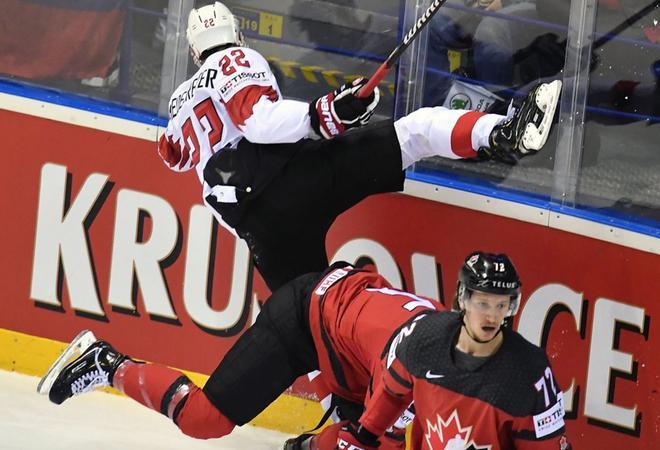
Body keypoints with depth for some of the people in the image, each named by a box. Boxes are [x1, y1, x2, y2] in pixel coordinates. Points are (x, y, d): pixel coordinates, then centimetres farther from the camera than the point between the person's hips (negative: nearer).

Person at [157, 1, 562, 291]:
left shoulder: (181, 100, 30)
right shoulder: (237, 60, 11)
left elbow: (173, 153, 51)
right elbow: (259, 121, -9)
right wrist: (326, 115, -17)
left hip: (250, 221, 6)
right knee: (417, 131, -12)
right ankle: (506, 135, -36)